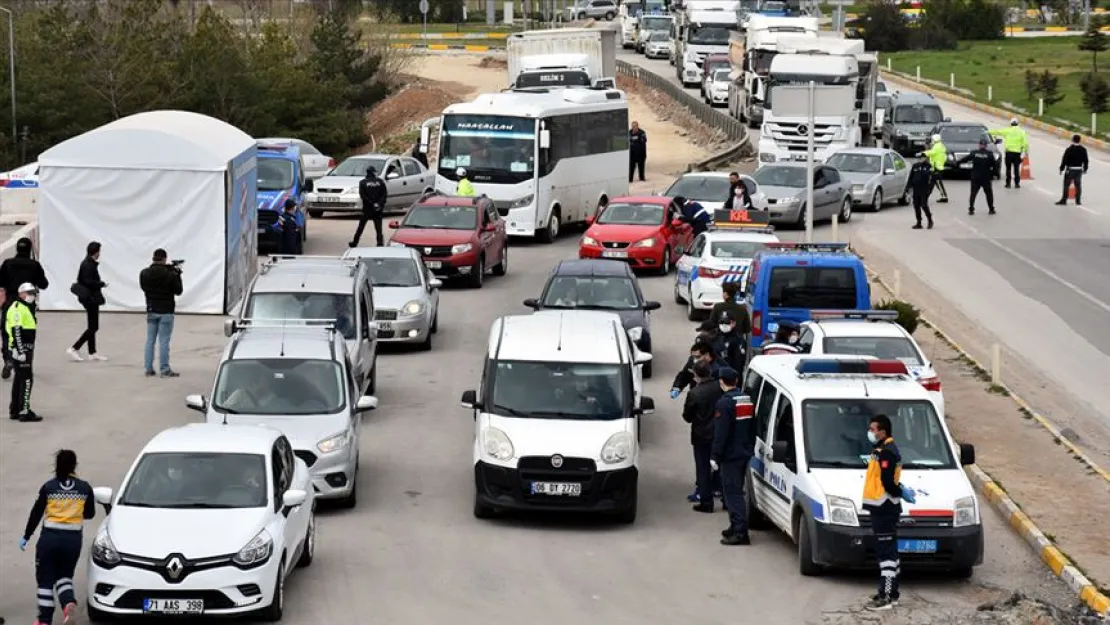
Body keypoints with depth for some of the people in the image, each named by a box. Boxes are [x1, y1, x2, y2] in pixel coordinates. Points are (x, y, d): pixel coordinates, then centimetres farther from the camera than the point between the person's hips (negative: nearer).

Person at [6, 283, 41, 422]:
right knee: (27, 379, -11)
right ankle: (24, 412, -11)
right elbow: (16, 331, -22)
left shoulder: (27, 308, 19)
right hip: (20, 349, -11)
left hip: (26, 349, 11)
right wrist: (20, 351, -26)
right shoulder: (17, 309, -14)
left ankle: (14, 410, 24)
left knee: (19, 379, 16)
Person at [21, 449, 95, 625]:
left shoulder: (49, 487, -4)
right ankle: (69, 603, -14)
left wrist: (26, 537, 9)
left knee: (45, 579, 8)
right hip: (73, 539, 2)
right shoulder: (84, 488, 0)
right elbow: (90, 513, 10)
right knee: (64, 576, 16)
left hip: (49, 538, -2)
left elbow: (36, 513, 0)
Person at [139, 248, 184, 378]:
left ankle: (148, 369, 11)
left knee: (150, 340, 11)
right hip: (166, 311, -4)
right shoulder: (170, 275, -15)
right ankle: (165, 370, -2)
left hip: (151, 311, 4)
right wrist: (177, 274, 7)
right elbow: (178, 290, -6)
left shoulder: (144, 274, -2)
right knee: (164, 341, -3)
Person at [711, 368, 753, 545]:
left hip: (731, 455, -8)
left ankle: (740, 532, -13)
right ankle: (737, 527, 25)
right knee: (736, 492, 18)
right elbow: (752, 428, 16)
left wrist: (715, 456, -14)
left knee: (733, 493, -8)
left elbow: (720, 433, -19)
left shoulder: (724, 403, -16)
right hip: (745, 453, 8)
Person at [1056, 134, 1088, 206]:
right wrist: (1085, 169, 19)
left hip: (1070, 169, -4)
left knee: (1066, 185, 1)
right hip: (1079, 170, 4)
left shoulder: (1069, 149, -13)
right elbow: (1086, 160, 8)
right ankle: (1078, 201, 11)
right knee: (1078, 185, 10)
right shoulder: (1083, 149, 2)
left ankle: (1064, 200, 1)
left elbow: (1064, 160, -12)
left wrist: (1061, 169, -4)